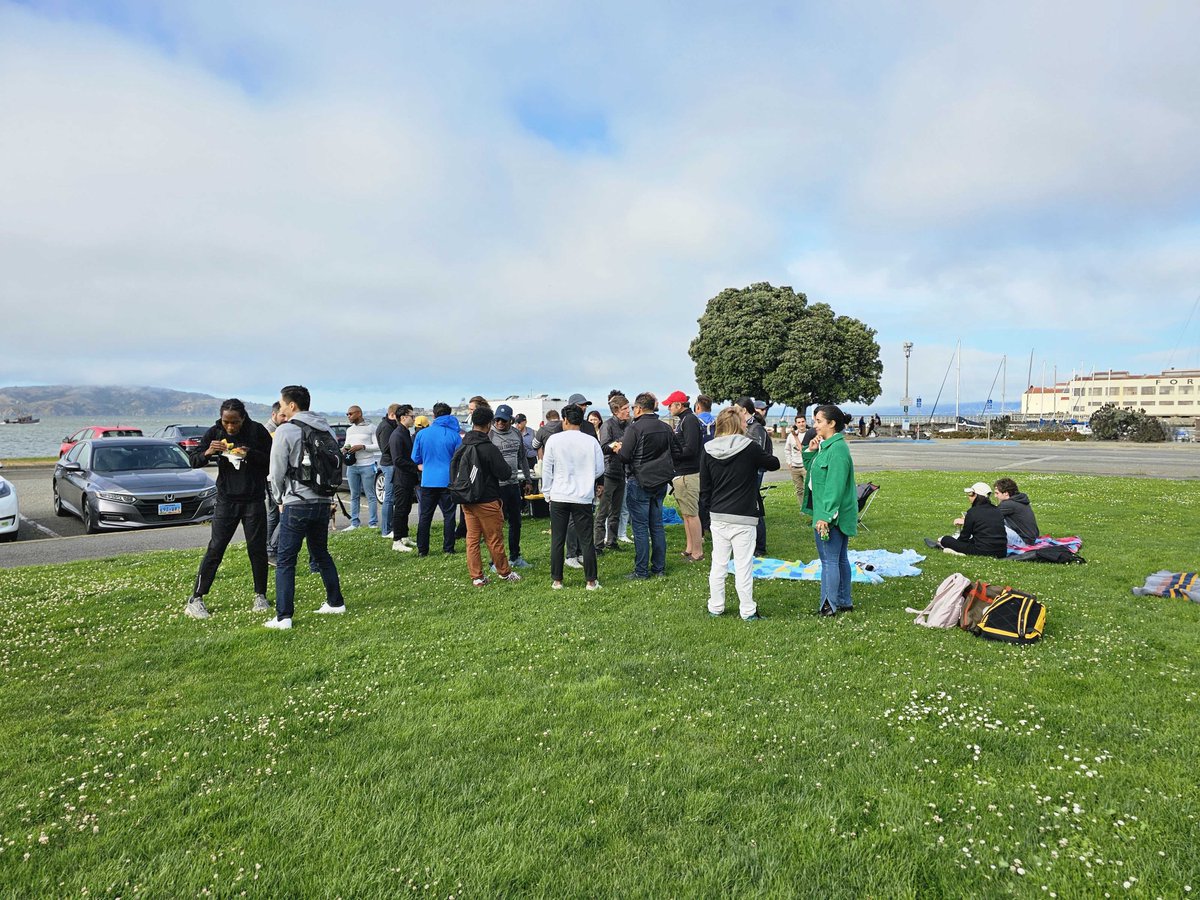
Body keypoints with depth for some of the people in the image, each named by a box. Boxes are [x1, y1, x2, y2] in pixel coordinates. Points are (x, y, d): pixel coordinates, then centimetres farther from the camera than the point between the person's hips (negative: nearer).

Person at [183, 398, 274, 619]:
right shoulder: (214, 433, -2)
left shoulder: (258, 431, -7)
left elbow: (272, 460, -5)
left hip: (254, 500, -1)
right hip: (226, 500, 1)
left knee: (257, 549, 5)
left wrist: (251, 454, -22)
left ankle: (260, 596, 19)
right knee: (215, 549, -1)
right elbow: (192, 460, 0)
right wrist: (208, 453, -22)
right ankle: (196, 599, 5)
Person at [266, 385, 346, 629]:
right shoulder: (326, 429, 10)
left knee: (286, 561, 0)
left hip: (296, 504, -6)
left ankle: (283, 616, -2)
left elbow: (277, 471, -6)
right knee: (321, 554, 20)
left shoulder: (285, 431, -9)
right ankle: (335, 602, 26)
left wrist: (280, 499, 9)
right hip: (323, 502, 6)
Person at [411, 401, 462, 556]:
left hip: (427, 481, 1)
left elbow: (415, 459, 5)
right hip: (448, 481, -1)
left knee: (424, 516, 9)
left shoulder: (421, 434, -1)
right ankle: (448, 548, 10)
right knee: (449, 515, 8)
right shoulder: (454, 435, -6)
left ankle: (422, 549, 11)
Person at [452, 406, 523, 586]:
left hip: (466, 501, 6)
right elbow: (505, 474, -15)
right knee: (494, 539, 7)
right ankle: (505, 572, 22)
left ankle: (476, 577, 13)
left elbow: (453, 471, 13)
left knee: (472, 539, 10)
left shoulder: (461, 447, 4)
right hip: (487, 502, -6)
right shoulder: (489, 448, -18)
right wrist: (507, 470, 5)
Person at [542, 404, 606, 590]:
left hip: (558, 497, 0)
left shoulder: (554, 440, -5)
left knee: (557, 540, 8)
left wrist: (547, 493, 10)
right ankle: (591, 581, 10)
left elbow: (546, 469, 0)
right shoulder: (591, 441, -3)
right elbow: (599, 470, 3)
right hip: (583, 498, 0)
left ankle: (556, 580, 14)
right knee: (586, 541, 7)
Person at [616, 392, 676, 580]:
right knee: (657, 525, 14)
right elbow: (673, 454, 14)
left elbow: (625, 457, -14)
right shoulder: (666, 428, 5)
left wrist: (619, 449, 6)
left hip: (640, 482, -6)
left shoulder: (635, 428, -15)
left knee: (640, 527, 1)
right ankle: (659, 567, 20)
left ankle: (641, 570, 5)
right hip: (661, 482, 6)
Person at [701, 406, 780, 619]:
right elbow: (774, 464, 4)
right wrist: (763, 456, 22)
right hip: (743, 518, -4)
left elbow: (704, 488, 3)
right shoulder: (749, 448, -12)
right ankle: (747, 611, 12)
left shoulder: (708, 451, 0)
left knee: (718, 564, 13)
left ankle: (715, 607, 23)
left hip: (718, 516, 4)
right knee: (743, 566, 4)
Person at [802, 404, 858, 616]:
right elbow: (812, 471, 22)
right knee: (839, 559, 17)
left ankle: (829, 606, 7)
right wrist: (810, 452, 5)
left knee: (829, 559, -2)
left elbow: (835, 486, -24)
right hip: (825, 512, 10)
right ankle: (844, 602, 27)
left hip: (831, 515, -10)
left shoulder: (837, 449, -19)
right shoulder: (827, 446, 12)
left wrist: (825, 516, -25)